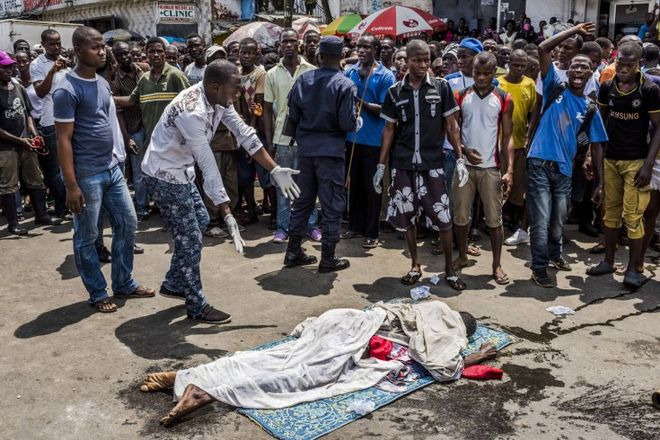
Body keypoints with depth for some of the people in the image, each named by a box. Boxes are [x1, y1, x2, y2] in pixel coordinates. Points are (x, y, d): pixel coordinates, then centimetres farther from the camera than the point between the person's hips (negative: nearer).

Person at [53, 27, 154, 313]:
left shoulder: (103, 83, 10)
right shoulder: (67, 90, -14)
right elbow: (63, 140, -16)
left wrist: (113, 160, 18)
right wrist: (72, 185, -18)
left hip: (111, 168, 8)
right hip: (86, 175, -8)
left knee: (127, 223, 12)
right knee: (86, 236, 5)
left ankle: (124, 284, 26)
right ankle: (97, 293, 18)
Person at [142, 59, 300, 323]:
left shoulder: (218, 99, -5)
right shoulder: (191, 112, -33)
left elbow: (244, 134, -1)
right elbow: (208, 165, -35)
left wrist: (275, 170, -4)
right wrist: (227, 214, -35)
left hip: (181, 170, 10)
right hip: (164, 175, -10)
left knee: (200, 222, 20)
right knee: (190, 238, -3)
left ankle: (173, 284, 33)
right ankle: (197, 308, 11)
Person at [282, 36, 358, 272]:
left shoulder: (303, 79, 0)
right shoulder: (344, 85, -12)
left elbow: (293, 115, 3)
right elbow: (348, 123, -15)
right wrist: (356, 123, 7)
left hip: (305, 149, 5)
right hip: (331, 150, -5)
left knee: (303, 200, 16)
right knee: (332, 204, 5)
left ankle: (293, 252, 23)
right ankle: (327, 258, 11)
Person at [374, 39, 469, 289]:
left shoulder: (441, 88, 1)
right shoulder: (395, 92, 4)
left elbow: (451, 125, 4)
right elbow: (389, 130, 8)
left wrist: (460, 159, -3)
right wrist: (381, 166, 5)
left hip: (432, 163, -1)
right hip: (403, 164, 2)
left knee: (443, 217, -2)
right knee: (406, 216, 8)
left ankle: (449, 269, 14)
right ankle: (415, 266, 24)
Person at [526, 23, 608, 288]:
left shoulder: (590, 108, 9)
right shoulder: (555, 87, 2)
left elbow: (596, 144, 11)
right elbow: (543, 49, -7)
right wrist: (574, 31, -3)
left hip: (564, 168, 4)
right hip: (540, 163, -4)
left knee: (559, 220, 18)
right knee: (541, 221, -3)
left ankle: (554, 254, 43)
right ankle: (539, 268, 10)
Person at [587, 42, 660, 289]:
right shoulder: (607, 88, 3)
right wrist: (598, 160, 7)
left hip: (636, 161, -4)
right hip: (610, 159, 4)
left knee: (632, 216, -5)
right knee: (611, 211, 12)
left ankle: (635, 268, 6)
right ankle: (608, 261, 24)